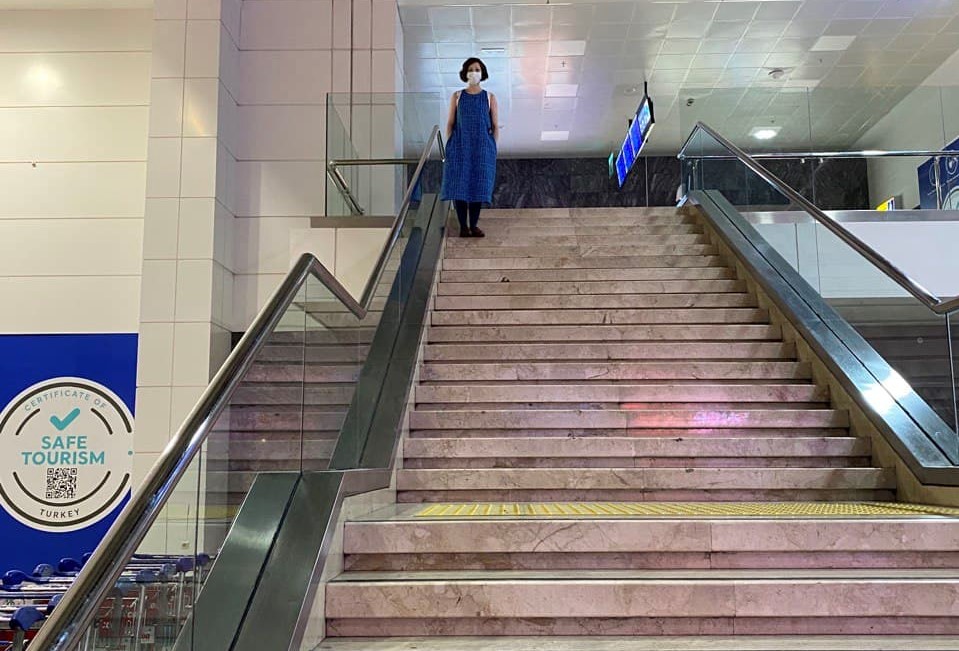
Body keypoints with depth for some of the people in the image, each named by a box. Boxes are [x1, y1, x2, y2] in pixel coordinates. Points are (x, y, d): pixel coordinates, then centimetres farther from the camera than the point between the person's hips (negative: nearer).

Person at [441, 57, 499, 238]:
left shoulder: (490, 98, 4)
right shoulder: (457, 96, 4)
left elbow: (495, 126, 5)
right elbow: (450, 123, 6)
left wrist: (493, 148, -1)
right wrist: (449, 146, 0)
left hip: (482, 147, 0)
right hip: (460, 147, 0)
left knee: (478, 185, 2)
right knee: (459, 185, -3)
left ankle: (474, 225, 13)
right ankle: (463, 225, 7)